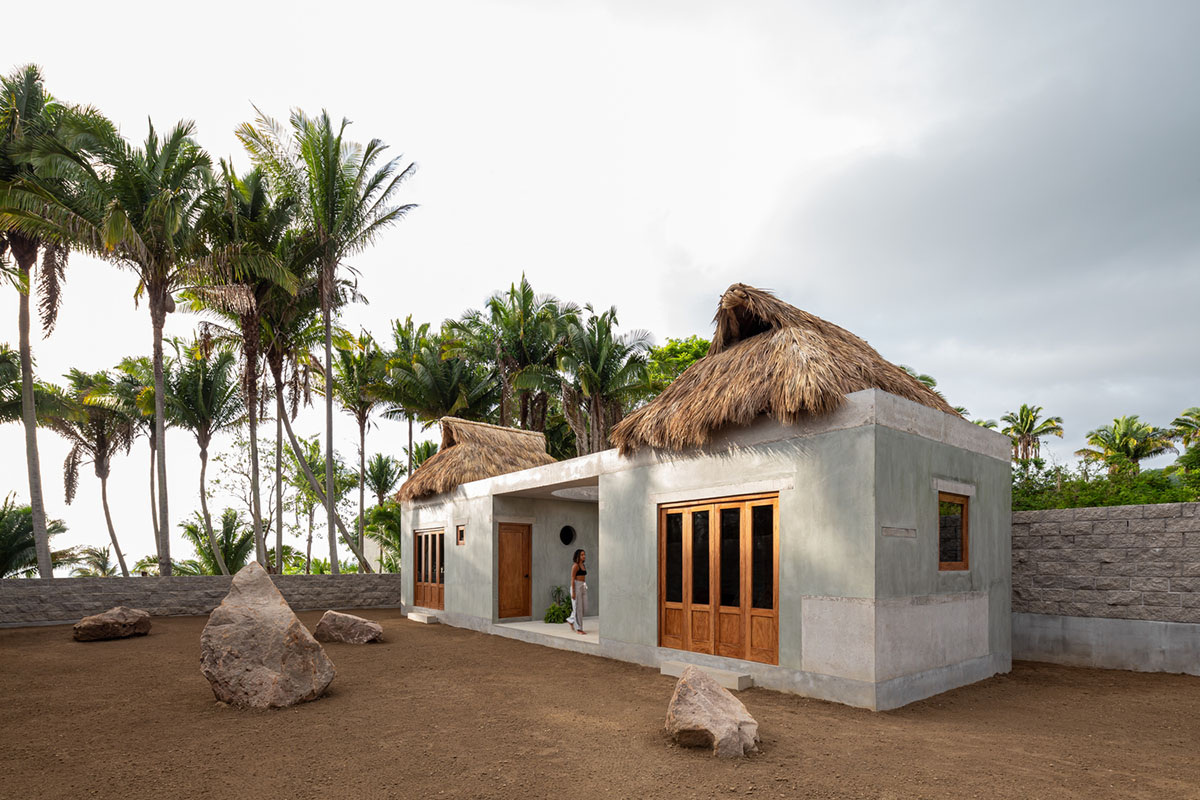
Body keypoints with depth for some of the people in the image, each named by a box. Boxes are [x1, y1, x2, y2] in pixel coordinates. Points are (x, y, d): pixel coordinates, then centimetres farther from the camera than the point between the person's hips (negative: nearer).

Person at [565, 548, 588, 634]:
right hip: (576, 587, -8)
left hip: (583, 588, 8)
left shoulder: (583, 565, 14)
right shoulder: (575, 565, -11)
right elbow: (572, 579, -14)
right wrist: (573, 592, -18)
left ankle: (571, 620, 26)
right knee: (578, 608, -3)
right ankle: (578, 629, 3)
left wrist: (584, 590, 19)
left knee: (584, 608, 7)